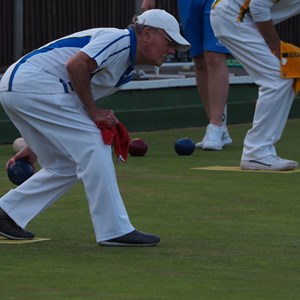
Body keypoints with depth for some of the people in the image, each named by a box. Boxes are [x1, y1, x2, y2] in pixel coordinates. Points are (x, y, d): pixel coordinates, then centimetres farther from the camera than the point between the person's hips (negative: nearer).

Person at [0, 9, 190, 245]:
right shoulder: (120, 40, -8)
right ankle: (115, 231, -8)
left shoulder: (125, 69, 21)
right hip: (31, 82, -10)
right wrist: (93, 111, -14)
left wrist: (35, 146, 20)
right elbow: (75, 65, -25)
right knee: (93, 146, -11)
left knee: (65, 166, 14)